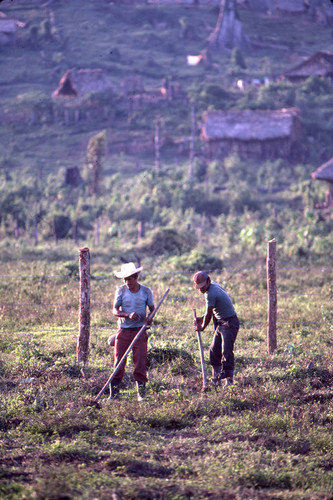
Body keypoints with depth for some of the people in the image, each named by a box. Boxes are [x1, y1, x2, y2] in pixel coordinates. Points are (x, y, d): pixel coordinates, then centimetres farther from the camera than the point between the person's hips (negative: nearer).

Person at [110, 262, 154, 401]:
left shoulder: (146, 291, 0)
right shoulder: (121, 290, 0)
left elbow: (152, 309, 10)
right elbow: (115, 311, -6)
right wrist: (128, 315, -25)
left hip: (139, 332, 0)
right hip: (123, 332, 0)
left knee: (140, 364, -3)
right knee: (118, 363, 0)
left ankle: (141, 394, 7)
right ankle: (114, 394, 5)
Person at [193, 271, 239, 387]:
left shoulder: (211, 294, -21)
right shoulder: (214, 285, 9)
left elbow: (208, 314, -12)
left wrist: (202, 327, 4)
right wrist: (202, 318, 13)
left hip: (229, 323, -11)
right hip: (221, 323, 11)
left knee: (226, 351, -17)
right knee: (214, 351, 11)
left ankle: (228, 378, -20)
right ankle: (216, 379, 16)